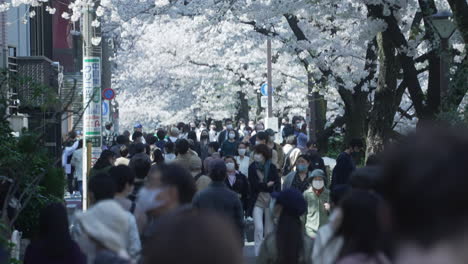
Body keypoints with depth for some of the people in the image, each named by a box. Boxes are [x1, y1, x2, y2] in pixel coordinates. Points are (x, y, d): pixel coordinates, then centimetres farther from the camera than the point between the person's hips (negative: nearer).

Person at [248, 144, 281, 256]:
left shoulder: (272, 167, 0)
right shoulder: (252, 167, -2)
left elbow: (278, 184, -3)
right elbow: (253, 185, -8)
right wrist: (267, 185, -9)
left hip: (270, 201, 1)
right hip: (257, 201, -1)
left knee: (269, 230, 6)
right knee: (259, 228, -13)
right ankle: (258, 254, -6)